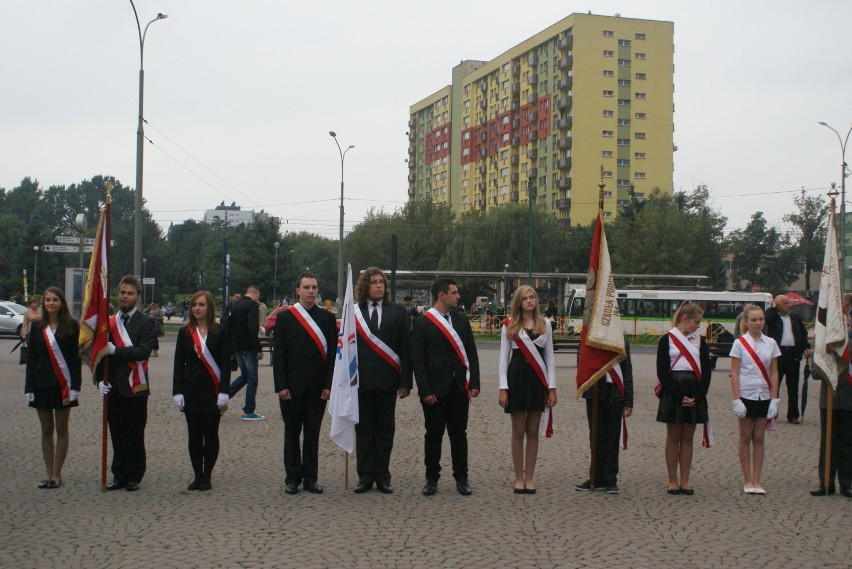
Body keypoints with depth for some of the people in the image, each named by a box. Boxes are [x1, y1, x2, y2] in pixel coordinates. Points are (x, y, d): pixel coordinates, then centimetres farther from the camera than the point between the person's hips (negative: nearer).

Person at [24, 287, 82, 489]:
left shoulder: (71, 326, -4)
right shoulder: (37, 327, 6)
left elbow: (75, 357, -5)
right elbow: (32, 358, 7)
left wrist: (74, 386, -11)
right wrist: (30, 387, 1)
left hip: (63, 384, -3)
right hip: (42, 384, 3)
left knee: (61, 430, 4)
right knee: (46, 430, 8)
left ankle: (57, 474, 10)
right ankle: (49, 473, 15)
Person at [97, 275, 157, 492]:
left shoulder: (146, 323, -2)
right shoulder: (108, 322, 11)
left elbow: (144, 351, -16)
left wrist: (116, 350, -23)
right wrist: (101, 379, 0)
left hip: (135, 388, -4)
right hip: (113, 388, 4)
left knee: (135, 435, 2)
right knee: (117, 435, 9)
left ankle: (134, 477, 12)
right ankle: (119, 475, 18)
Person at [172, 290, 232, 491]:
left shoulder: (220, 333, -1)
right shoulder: (185, 333, 6)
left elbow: (226, 364, -3)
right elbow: (178, 363, 5)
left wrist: (224, 392, -11)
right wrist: (177, 391, -3)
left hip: (212, 390, -2)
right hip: (191, 390, 2)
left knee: (211, 435, 2)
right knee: (194, 434, 6)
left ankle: (206, 476, 11)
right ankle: (197, 476, 14)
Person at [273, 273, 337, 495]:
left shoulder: (327, 317, 5)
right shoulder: (284, 317, 1)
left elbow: (332, 353, 2)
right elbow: (278, 353, -1)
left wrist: (328, 384, -5)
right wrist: (281, 386, -7)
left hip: (317, 387, 1)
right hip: (292, 385, -1)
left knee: (313, 433, 6)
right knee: (292, 432, 7)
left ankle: (310, 478, 14)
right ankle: (292, 478, 15)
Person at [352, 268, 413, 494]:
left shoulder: (398, 312, 5)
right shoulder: (353, 313, 4)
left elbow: (405, 348, 2)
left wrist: (405, 381, -4)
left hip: (387, 380, 0)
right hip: (361, 380, 0)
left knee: (385, 430, 5)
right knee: (363, 429, 6)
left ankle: (382, 476, 13)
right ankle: (365, 476, 13)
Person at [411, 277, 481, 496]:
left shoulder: (461, 321, 10)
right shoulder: (422, 323, -4)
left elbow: (471, 354, 10)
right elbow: (417, 360, -6)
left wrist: (474, 383, 2)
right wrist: (425, 390, -11)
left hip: (459, 387, 3)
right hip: (435, 389, -3)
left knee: (459, 434, 7)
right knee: (433, 434, 5)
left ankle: (461, 478, 15)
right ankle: (432, 478, 15)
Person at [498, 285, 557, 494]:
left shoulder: (545, 325, 8)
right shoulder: (509, 326, 2)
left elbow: (549, 358, 8)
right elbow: (503, 358, 1)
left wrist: (552, 388, 1)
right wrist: (503, 388, -6)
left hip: (538, 379, 2)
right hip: (517, 377, -2)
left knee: (533, 432, 5)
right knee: (518, 432, 2)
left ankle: (530, 478, 11)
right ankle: (519, 478, 10)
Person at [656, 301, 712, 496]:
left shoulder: (699, 340, 10)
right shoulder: (667, 340, -3)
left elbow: (706, 370, 7)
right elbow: (662, 372, -7)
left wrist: (698, 396, -6)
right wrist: (679, 397, -13)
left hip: (694, 393, 4)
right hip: (672, 393, -3)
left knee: (687, 438, 7)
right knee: (673, 437, 3)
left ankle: (685, 481, 11)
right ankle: (672, 481, 9)